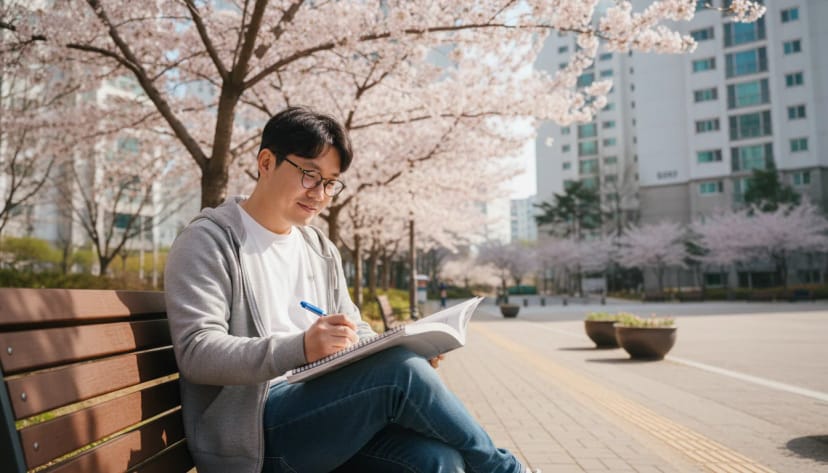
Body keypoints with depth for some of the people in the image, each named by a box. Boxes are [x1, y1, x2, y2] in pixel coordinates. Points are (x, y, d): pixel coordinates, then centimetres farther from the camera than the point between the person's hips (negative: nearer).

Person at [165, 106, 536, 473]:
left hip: (324, 415, 6)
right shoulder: (209, 240, -3)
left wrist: (404, 349, -6)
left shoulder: (322, 250, 18)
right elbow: (196, 352, -14)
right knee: (399, 372, -28)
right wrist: (299, 349, -31)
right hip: (252, 429, -5)